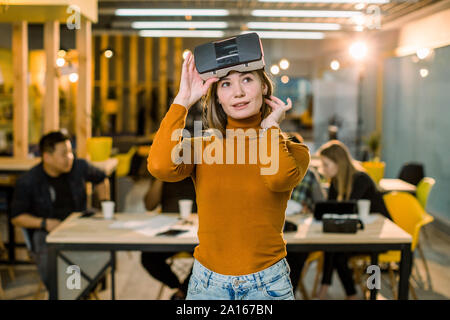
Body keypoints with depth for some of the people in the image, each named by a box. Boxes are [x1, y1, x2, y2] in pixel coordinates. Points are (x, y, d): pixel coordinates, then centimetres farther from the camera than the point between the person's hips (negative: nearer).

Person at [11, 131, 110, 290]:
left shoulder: (79, 167, 4)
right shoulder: (27, 182, -6)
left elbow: (101, 179, 25)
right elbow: (16, 217, 1)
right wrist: (44, 223, -14)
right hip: (45, 233, -3)